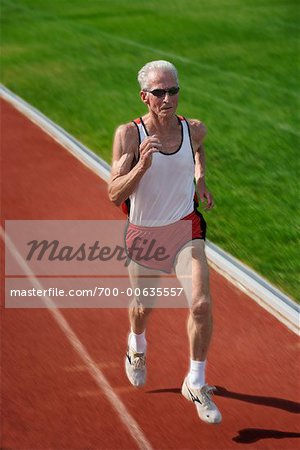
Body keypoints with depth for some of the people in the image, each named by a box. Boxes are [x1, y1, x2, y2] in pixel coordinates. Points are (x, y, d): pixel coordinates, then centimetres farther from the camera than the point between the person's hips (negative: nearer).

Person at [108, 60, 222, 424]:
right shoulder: (128, 134, -18)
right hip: (143, 234, -1)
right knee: (143, 306, 19)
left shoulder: (194, 129, -9)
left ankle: (196, 384, 5)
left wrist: (200, 180, 6)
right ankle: (137, 346, 56)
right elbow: (115, 195, -24)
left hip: (185, 230, 1)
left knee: (201, 304, -15)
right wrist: (142, 165, -39)